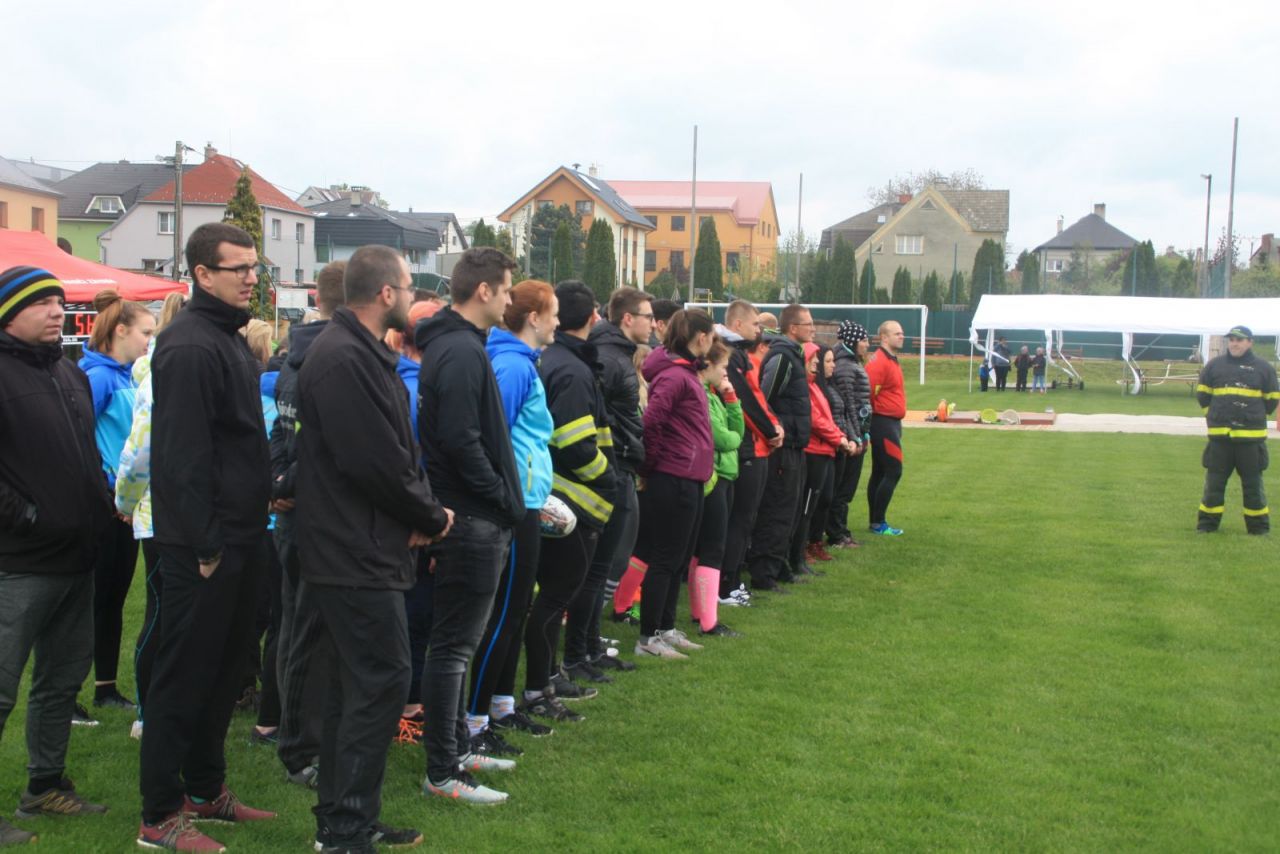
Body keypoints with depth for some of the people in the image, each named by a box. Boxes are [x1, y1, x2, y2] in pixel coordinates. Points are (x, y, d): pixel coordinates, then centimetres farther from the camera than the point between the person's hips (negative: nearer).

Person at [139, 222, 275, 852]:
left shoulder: (228, 338, 15)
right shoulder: (190, 346, -17)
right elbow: (184, 452, -22)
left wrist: (262, 493, 16)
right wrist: (206, 544, -22)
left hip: (235, 537, 10)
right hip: (203, 545, -10)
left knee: (223, 668, 17)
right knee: (185, 675, -1)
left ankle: (205, 790, 30)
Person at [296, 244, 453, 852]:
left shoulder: (362, 354, 14)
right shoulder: (344, 361, -19)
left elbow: (398, 450, 14)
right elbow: (375, 463, -23)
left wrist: (421, 511, -1)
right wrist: (430, 516, -8)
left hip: (355, 550, 11)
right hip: (355, 552, -11)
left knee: (357, 685, 15)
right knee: (381, 682, -6)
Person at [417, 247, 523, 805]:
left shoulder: (453, 345, 14)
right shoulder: (462, 351, -17)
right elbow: (462, 441, -24)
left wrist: (505, 501, 13)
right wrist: (507, 501, -14)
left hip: (465, 515, 10)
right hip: (473, 521, -10)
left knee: (455, 641, 18)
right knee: (453, 644, -3)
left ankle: (457, 749, 30)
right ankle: (442, 773, 5)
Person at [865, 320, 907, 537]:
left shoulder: (892, 361, 15)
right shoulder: (879, 362, -17)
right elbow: (867, 392, -23)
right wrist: (872, 415, -14)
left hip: (891, 423, 10)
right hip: (884, 423, -10)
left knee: (879, 472, 12)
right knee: (893, 471, -9)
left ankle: (875, 522, 18)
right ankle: (878, 523, -4)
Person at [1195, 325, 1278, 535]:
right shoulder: (1214, 365, 5)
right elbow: (1202, 394, 14)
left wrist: (1256, 417, 11)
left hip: (1251, 436, -1)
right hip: (1219, 435, 1)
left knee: (1253, 483, 6)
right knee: (1214, 481, 5)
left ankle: (1259, 526, 15)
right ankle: (1207, 524, 14)